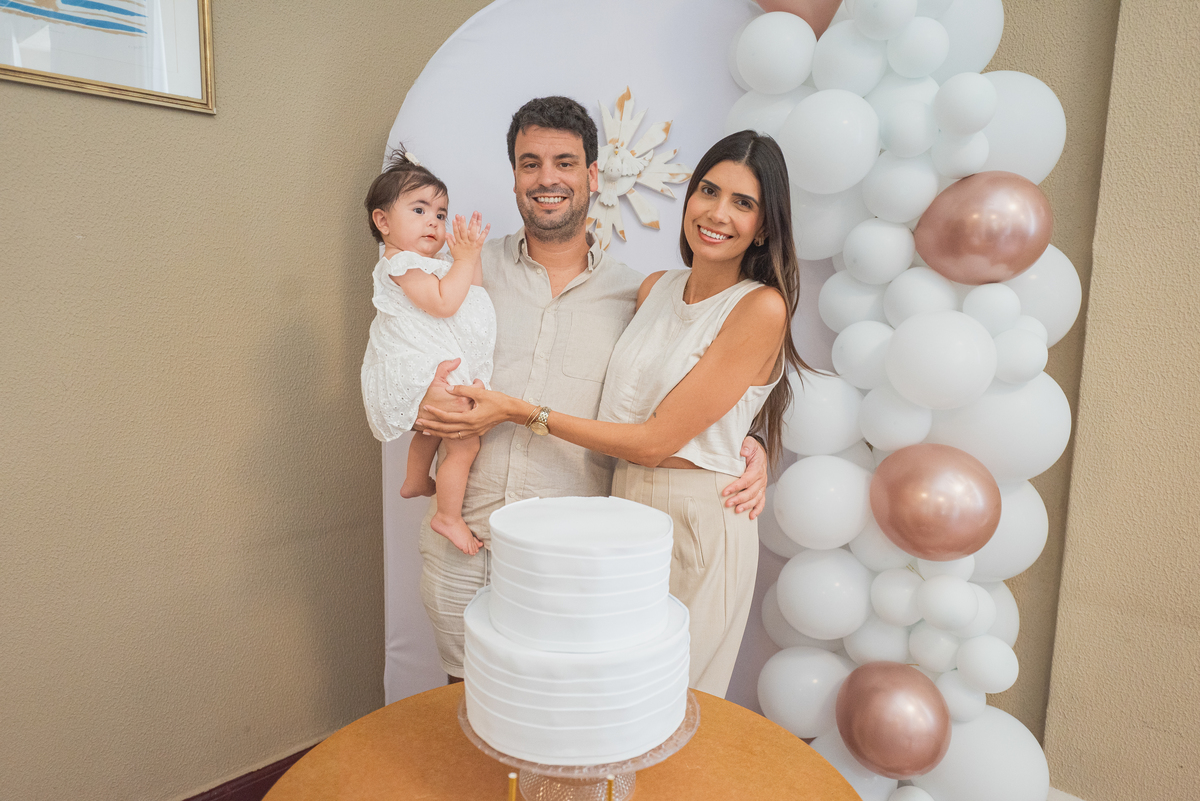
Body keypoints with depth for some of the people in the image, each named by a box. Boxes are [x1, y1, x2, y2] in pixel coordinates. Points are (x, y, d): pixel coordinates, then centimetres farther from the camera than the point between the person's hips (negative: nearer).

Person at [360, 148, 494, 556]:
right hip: (428, 376, -11)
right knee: (465, 443, -10)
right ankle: (449, 517, 4)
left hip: (432, 369, 11)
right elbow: (444, 302, -29)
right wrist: (464, 258, -23)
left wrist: (471, 255, 4)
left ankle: (416, 481, 55)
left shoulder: (429, 263, 15)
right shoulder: (401, 264, -16)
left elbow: (473, 292, 15)